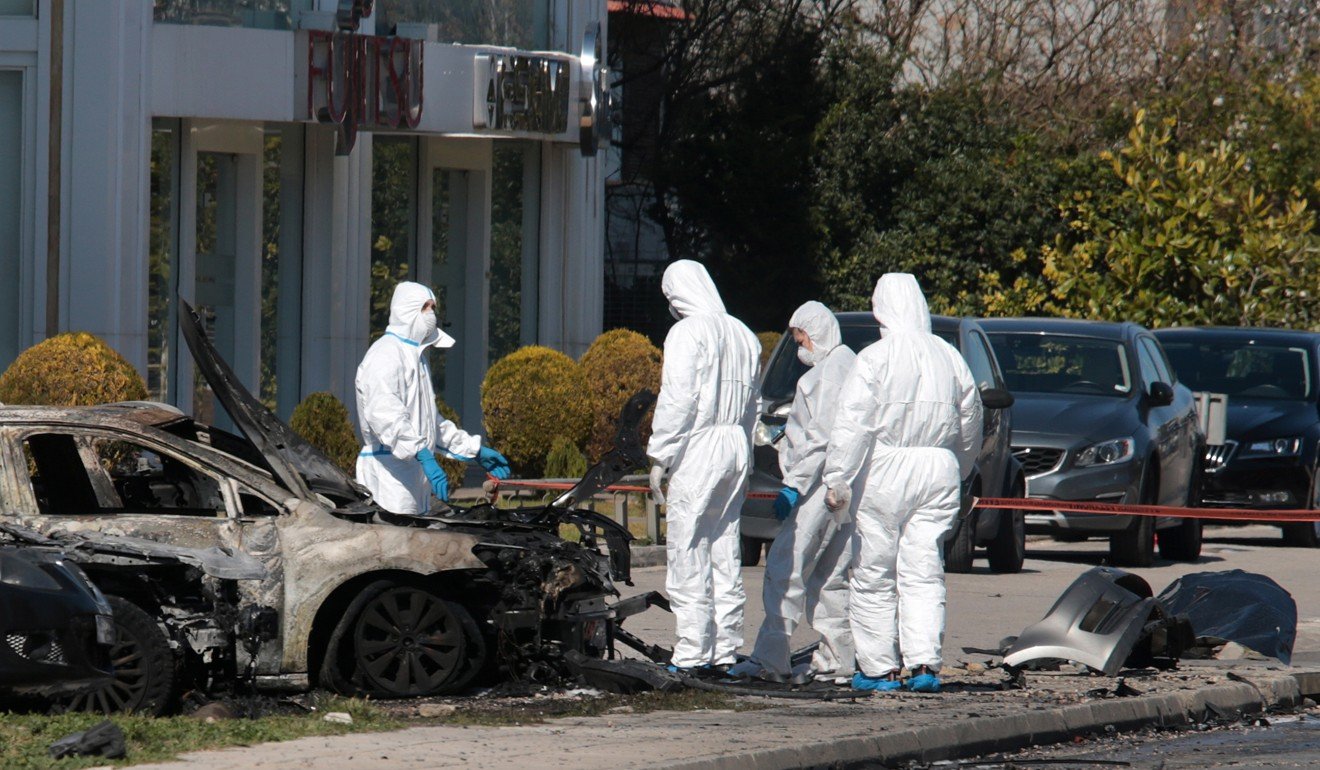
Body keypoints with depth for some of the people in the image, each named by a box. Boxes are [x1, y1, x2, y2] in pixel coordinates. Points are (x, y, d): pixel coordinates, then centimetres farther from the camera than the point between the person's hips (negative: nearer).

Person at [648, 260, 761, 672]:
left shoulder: (688, 332, -10)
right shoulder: (743, 335, 13)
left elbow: (678, 399, -15)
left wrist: (659, 456, -10)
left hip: (698, 449, -8)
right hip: (736, 449, 8)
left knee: (687, 551, -5)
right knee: (725, 551, 11)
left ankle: (693, 651, -8)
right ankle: (726, 649, 12)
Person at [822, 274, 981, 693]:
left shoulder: (875, 358, -9)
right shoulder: (948, 357, 7)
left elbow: (852, 425, -13)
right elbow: (970, 421, 16)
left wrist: (837, 481, -11)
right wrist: (958, 470, 30)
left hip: (885, 471, -4)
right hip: (938, 472, 4)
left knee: (874, 575, 4)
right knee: (924, 572, 4)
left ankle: (879, 667, 6)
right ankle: (925, 662, -8)